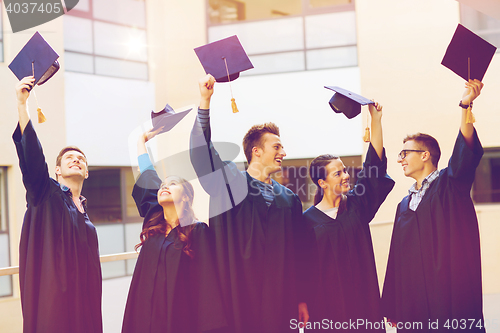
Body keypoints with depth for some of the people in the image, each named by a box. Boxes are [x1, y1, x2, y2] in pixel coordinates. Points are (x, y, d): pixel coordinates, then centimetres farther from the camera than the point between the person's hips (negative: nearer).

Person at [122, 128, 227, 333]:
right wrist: (142, 141, 34)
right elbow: (147, 180, 22)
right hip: (147, 315, 5)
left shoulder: (198, 232, -3)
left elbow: (207, 286, -8)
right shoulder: (153, 223, 11)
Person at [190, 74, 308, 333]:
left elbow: (298, 253, 11)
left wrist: (302, 300, 8)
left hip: (280, 297, 4)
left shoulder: (289, 199, 11)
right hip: (240, 296, -3)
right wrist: (205, 100, -18)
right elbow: (201, 151, -10)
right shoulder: (230, 185, 2)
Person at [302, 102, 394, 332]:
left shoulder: (355, 204, 5)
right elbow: (303, 266, -3)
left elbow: (374, 161, 2)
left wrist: (375, 118, -3)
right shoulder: (308, 220, -2)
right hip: (326, 300, -2)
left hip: (362, 296, 3)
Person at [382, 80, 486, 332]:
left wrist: (465, 106, -34)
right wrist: (394, 307, 12)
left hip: (450, 290, -6)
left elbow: (465, 153, -19)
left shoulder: (449, 184, 1)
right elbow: (397, 258, 16)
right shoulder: (404, 205, 18)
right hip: (414, 299, 6)